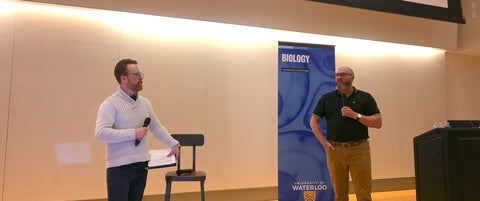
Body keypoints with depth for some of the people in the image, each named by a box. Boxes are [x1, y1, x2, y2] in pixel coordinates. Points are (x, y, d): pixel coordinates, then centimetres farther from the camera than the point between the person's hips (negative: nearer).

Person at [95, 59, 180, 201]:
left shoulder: (144, 102, 10)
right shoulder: (110, 104, -11)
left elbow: (157, 127, 18)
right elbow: (101, 133, -22)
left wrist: (174, 144, 15)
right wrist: (133, 133, -21)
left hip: (141, 165, 6)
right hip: (119, 168, -6)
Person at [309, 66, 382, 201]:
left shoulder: (365, 97, 4)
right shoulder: (327, 98, 8)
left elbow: (378, 122, 0)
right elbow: (314, 121, 11)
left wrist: (356, 115, -13)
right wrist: (324, 142, 0)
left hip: (359, 149, -1)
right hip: (334, 150, 2)